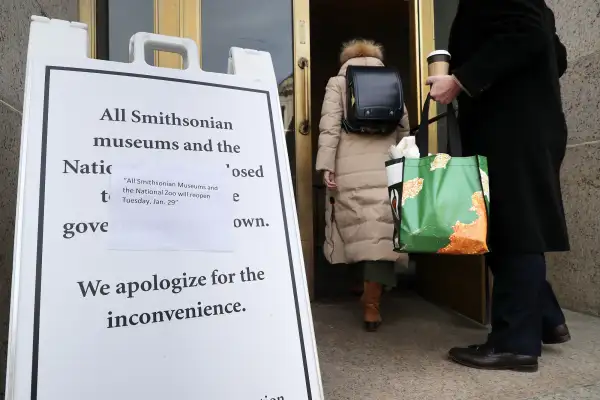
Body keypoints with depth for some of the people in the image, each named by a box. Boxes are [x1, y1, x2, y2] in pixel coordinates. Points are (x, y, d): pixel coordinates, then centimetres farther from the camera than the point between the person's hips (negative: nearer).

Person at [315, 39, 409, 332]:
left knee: (358, 230, 9)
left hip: (350, 169, -1)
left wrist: (326, 166, -5)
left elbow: (330, 126, -1)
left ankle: (369, 288, 22)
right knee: (381, 231, -5)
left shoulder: (336, 82, 13)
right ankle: (371, 305, -8)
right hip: (385, 167, 1)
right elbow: (404, 128, 15)